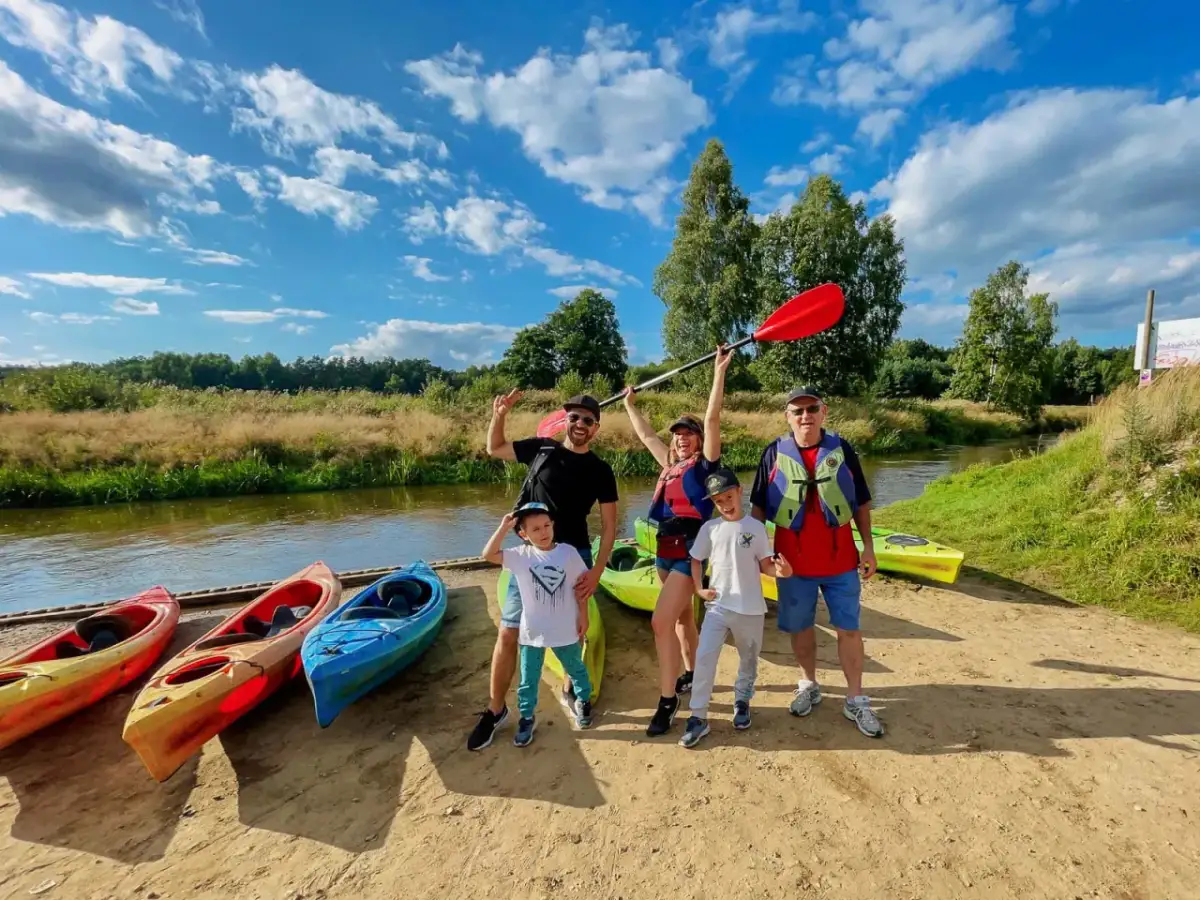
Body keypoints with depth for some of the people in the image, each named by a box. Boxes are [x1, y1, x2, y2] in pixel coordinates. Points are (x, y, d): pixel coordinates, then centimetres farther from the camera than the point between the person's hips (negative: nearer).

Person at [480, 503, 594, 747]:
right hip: (532, 631, 0)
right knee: (528, 679, 15)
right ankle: (527, 717, 37)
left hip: (565, 629, 0)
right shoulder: (520, 556, -11)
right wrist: (504, 527, -24)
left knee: (576, 669, 23)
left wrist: (583, 616, -2)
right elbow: (488, 555, -19)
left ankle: (583, 701, 49)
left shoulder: (568, 552, -11)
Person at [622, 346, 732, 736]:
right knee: (682, 616, 21)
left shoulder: (704, 463, -5)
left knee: (661, 621, -13)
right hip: (664, 548, 8)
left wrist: (719, 372, -20)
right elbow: (645, 433, 23)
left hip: (690, 550, -8)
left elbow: (712, 418, -17)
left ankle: (667, 701, 0)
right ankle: (691, 675, 40)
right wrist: (629, 404, 32)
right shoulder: (670, 464, 12)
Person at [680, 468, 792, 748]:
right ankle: (698, 717, 5)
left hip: (750, 608, 0)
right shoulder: (709, 528, -3)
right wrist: (699, 588, -5)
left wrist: (780, 570, -24)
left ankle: (742, 701, 43)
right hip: (718, 605, 0)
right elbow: (696, 560, 7)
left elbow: (764, 564, -3)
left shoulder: (756, 527, -5)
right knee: (704, 657, -7)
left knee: (749, 658, 18)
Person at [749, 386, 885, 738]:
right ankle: (809, 685, 35)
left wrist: (868, 546, 2)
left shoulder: (842, 450, -1)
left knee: (848, 629, 8)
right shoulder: (774, 453, -3)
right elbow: (758, 507, 1)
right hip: (793, 562, 0)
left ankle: (856, 700, 24)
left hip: (841, 560, 0)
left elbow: (861, 503, 5)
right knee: (800, 628, 13)